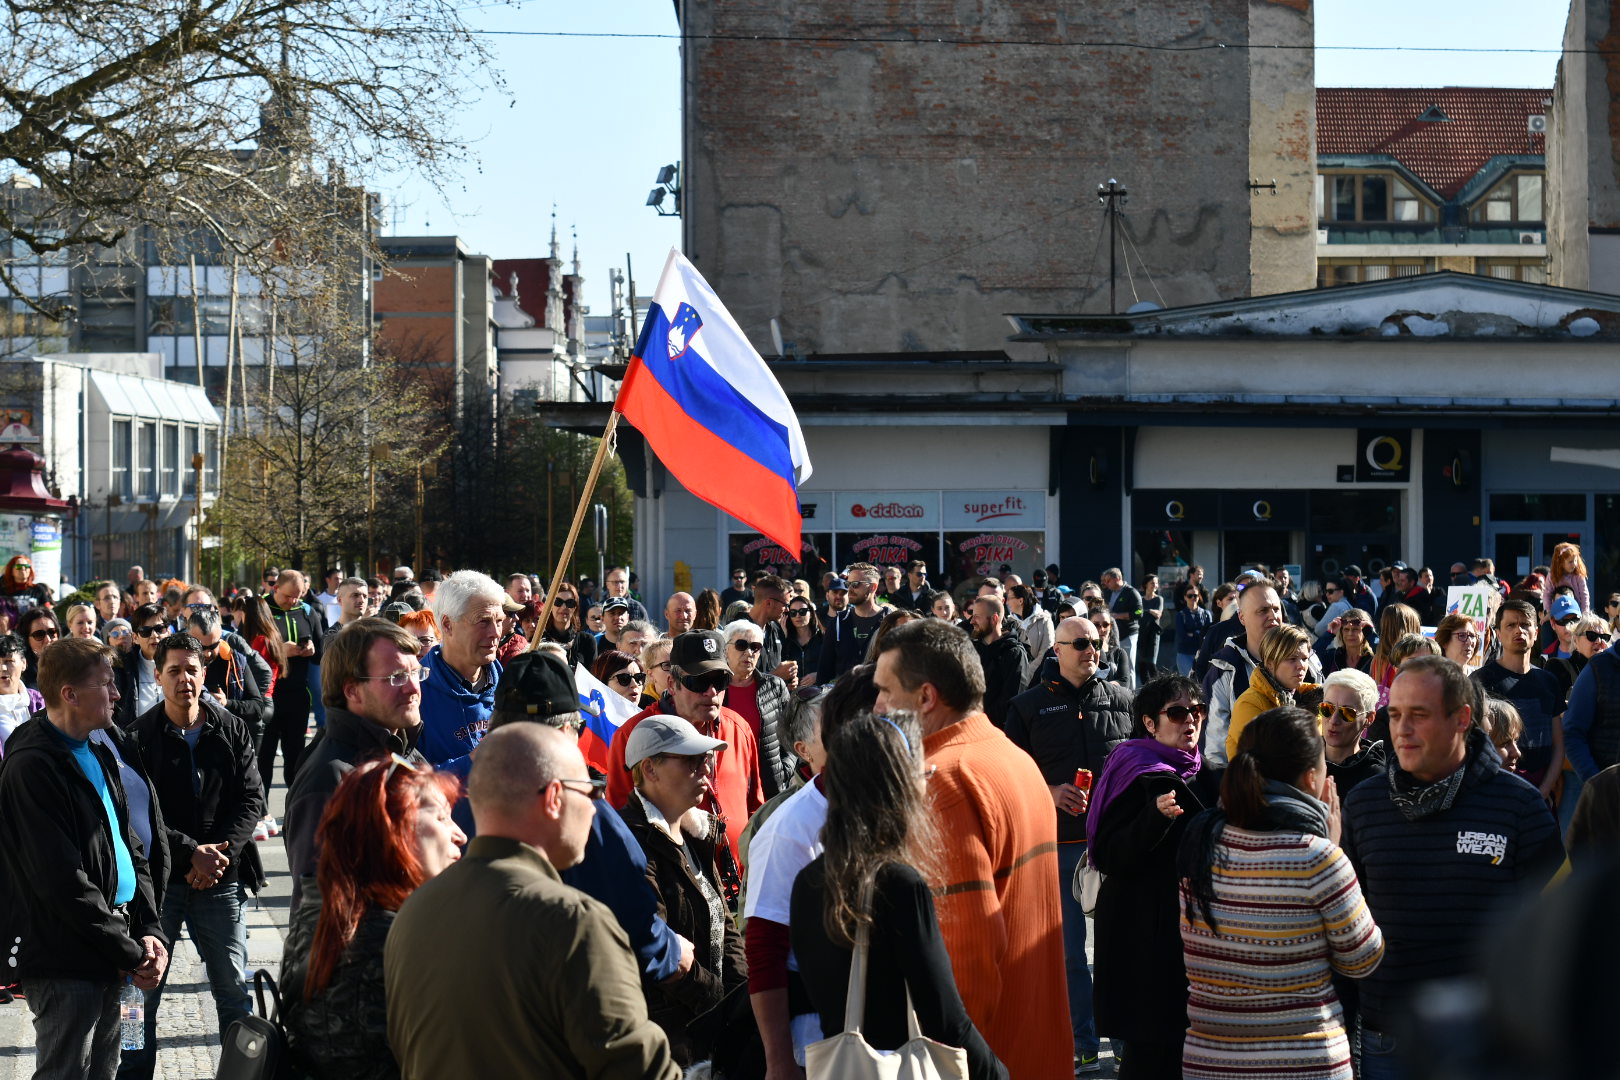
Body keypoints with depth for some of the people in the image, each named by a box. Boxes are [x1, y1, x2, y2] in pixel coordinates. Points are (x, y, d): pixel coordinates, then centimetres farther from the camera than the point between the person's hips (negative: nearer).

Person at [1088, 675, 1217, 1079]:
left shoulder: (1197, 772, 12)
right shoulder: (1142, 777, -16)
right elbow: (1110, 856, -24)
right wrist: (1157, 815, -36)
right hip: (1149, 935, -9)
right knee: (1154, 1047, -8)